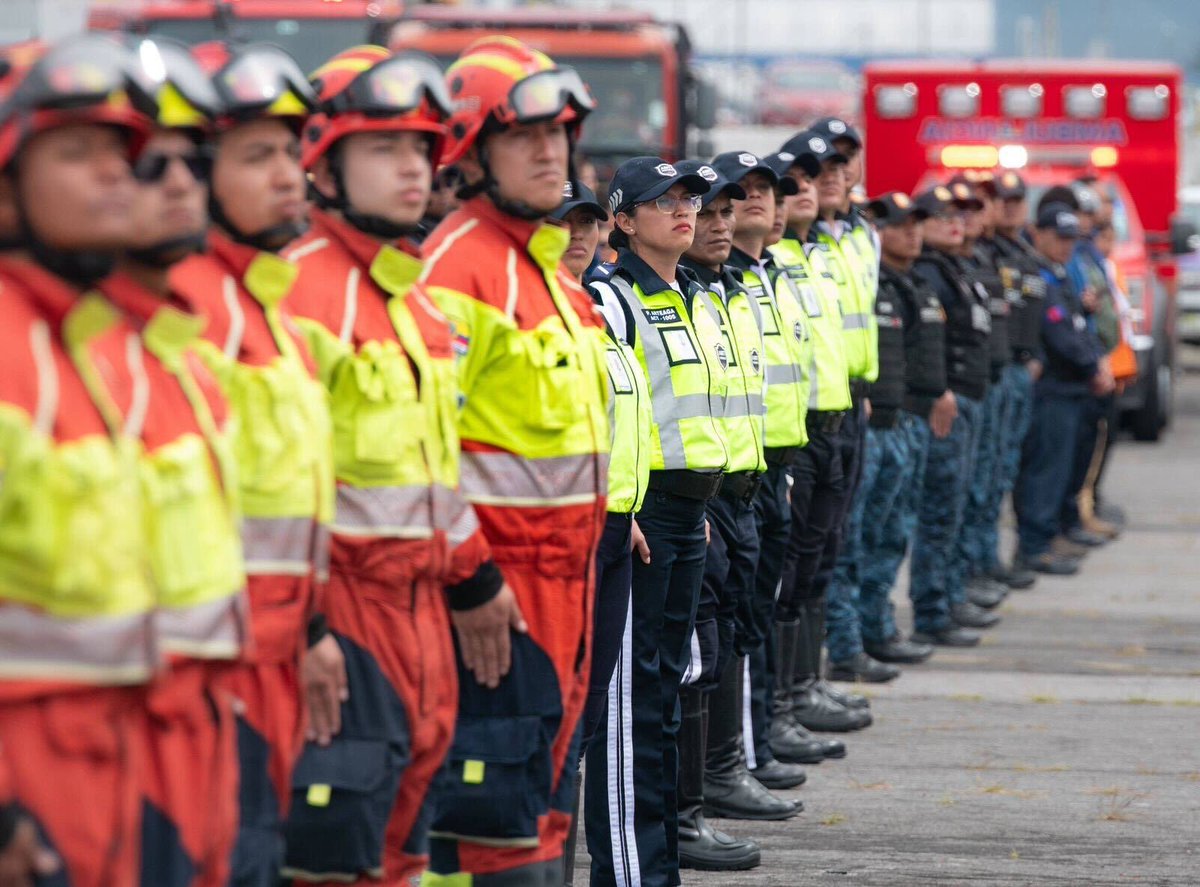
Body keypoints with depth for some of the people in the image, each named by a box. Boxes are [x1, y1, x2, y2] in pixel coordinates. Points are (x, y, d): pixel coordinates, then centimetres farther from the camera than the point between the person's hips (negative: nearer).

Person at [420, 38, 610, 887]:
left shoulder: (547, 260, 17)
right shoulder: (460, 264, -14)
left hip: (564, 560, 10)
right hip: (497, 556, -10)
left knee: (548, 770, 14)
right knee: (496, 781, -8)